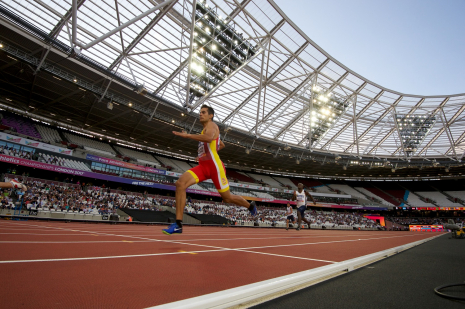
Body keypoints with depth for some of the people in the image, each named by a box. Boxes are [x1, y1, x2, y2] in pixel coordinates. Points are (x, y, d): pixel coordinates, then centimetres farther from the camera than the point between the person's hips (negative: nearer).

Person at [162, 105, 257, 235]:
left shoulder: (211, 125, -3)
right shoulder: (206, 130, 23)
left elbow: (209, 138, -30)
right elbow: (222, 145, 36)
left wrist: (187, 135, -26)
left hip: (214, 165, -8)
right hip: (203, 166, 8)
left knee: (227, 198, 4)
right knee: (180, 183, -16)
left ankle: (250, 206, 35)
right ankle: (178, 224, -18)